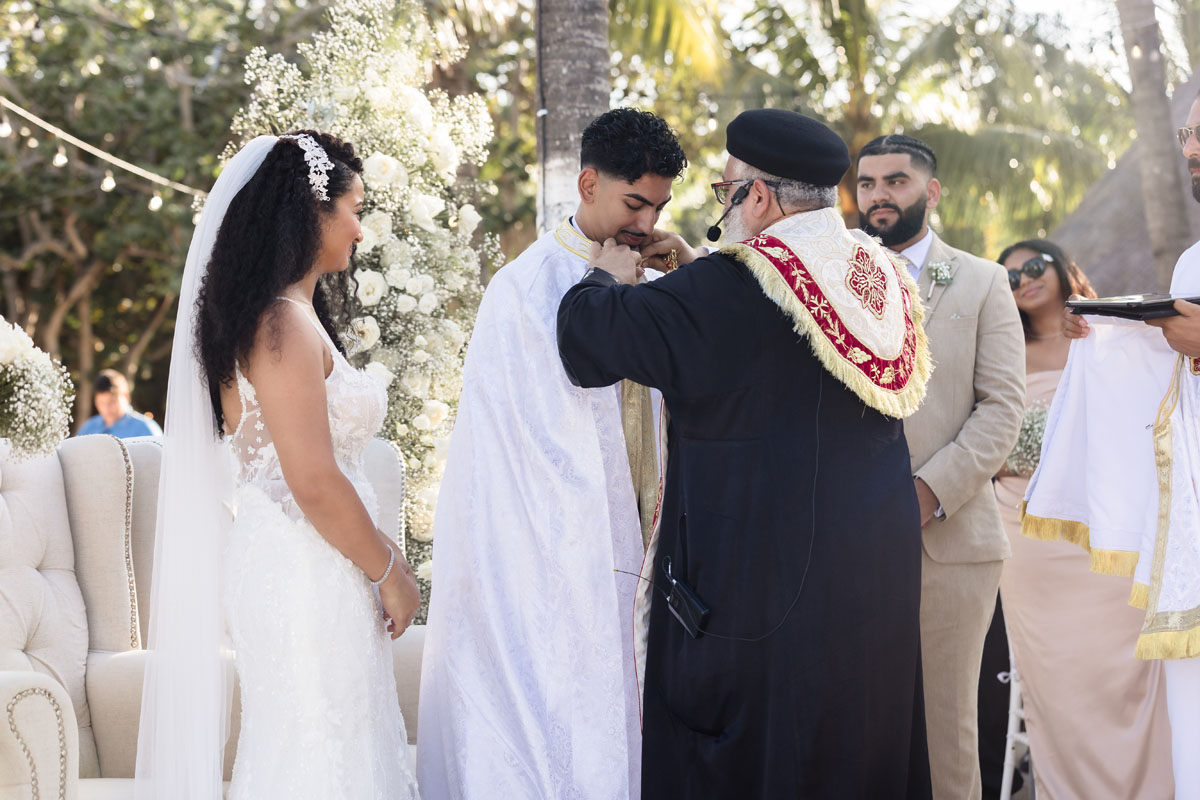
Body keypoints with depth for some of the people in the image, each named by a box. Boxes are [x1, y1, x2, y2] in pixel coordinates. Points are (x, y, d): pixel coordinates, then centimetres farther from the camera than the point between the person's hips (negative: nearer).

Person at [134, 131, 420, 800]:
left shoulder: (293, 315, 16)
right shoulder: (286, 324, -16)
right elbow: (314, 483, -20)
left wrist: (384, 557, 15)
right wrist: (390, 572, -10)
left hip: (292, 565, 10)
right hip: (306, 574, -10)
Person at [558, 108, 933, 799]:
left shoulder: (723, 291, -17)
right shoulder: (882, 279, 5)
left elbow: (589, 340, -12)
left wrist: (608, 276, 8)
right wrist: (692, 271, 22)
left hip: (756, 580, -7)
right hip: (877, 577, 7)